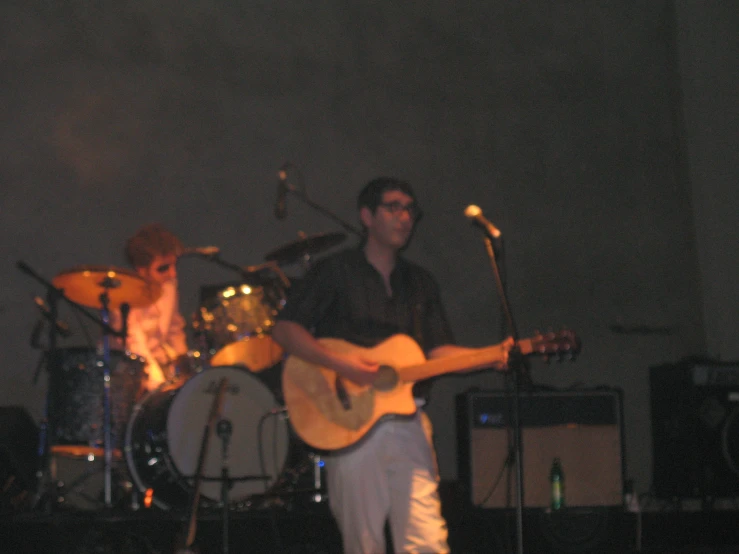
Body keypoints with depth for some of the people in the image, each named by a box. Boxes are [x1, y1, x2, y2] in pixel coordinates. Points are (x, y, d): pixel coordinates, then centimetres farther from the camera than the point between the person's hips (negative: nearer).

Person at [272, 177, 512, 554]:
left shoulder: (420, 283, 19)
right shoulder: (335, 273, 3)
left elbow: (438, 349, 13)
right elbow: (285, 328, -4)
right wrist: (338, 362, -17)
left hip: (407, 426, 4)